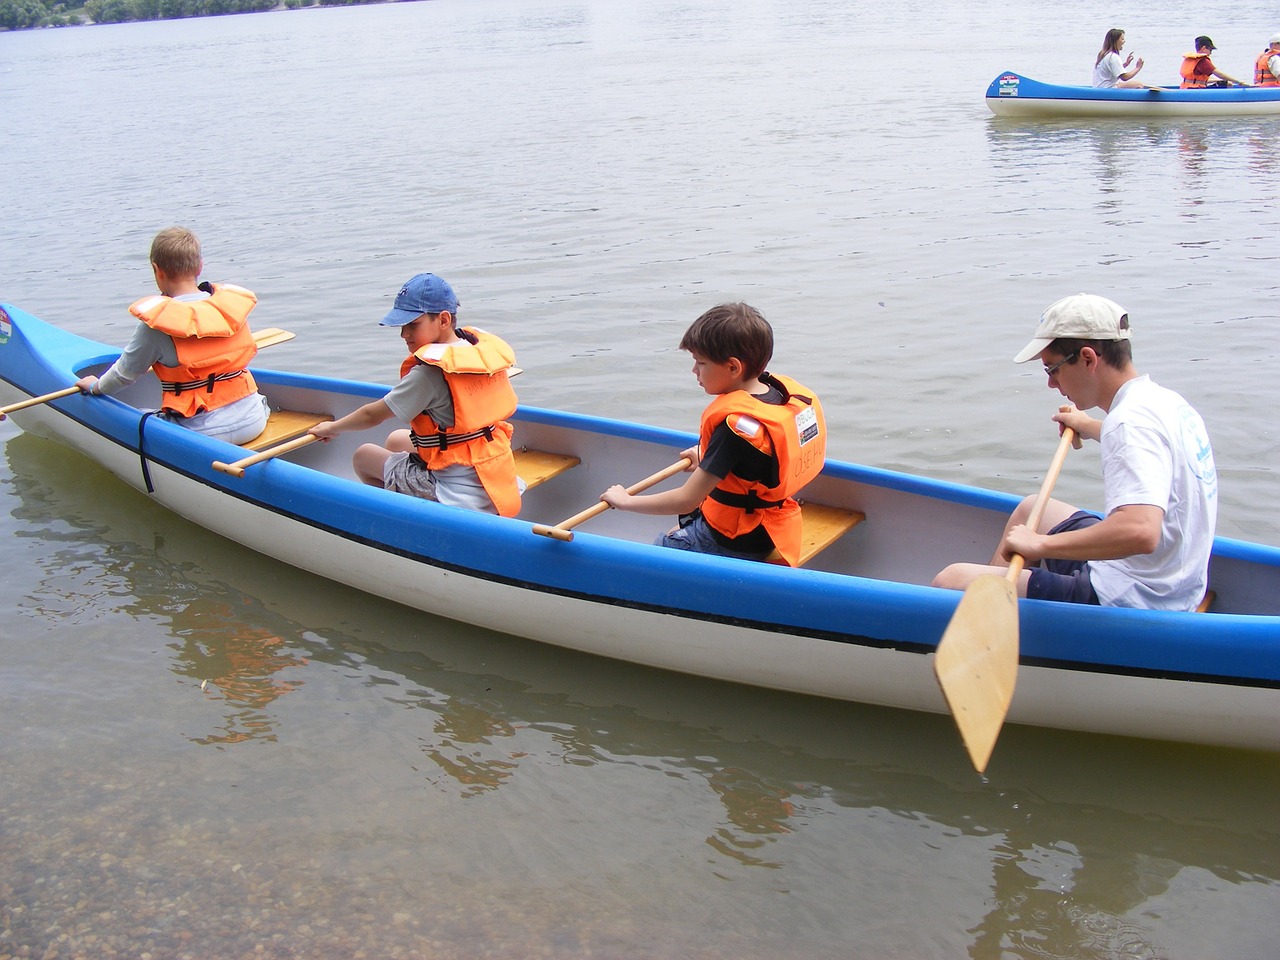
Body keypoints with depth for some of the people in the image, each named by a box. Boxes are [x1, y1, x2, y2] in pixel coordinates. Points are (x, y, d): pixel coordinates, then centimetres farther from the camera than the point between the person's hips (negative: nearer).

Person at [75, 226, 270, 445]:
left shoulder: (156, 322, -12)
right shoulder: (234, 303, 1)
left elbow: (125, 373, 3)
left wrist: (96, 386, 24)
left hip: (206, 435, -5)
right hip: (252, 422, 5)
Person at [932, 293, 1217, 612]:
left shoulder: (1132, 420, -25)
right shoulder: (1166, 401, 6)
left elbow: (1140, 531, -39)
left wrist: (1040, 544, -30)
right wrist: (1090, 428, 46)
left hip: (1125, 602, -11)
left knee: (950, 581, -13)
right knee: (1031, 508, 31)